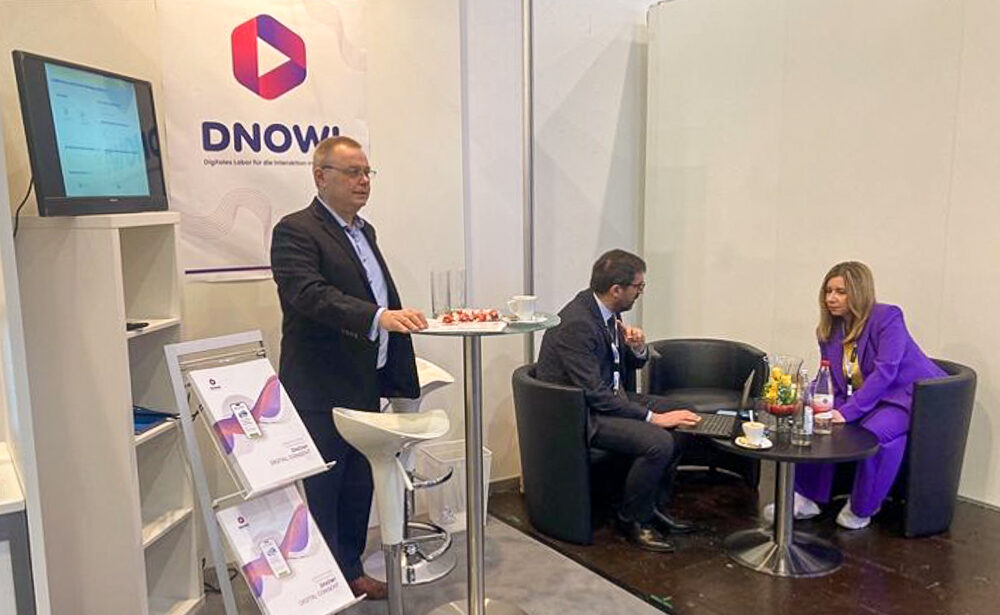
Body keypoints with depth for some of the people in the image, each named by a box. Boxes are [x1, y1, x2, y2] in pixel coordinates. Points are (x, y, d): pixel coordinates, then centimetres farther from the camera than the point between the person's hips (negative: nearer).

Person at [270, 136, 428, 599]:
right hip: (321, 391, -8)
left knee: (359, 486, 18)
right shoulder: (295, 231, -12)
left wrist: (397, 378, 17)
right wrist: (378, 317, -39)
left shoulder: (364, 231, 15)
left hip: (365, 387, 8)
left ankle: (350, 569, 33)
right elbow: (310, 294, -27)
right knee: (321, 488, 4)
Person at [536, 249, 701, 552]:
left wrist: (637, 348, -9)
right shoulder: (576, 323, -26)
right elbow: (595, 394, -26)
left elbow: (631, 365, 15)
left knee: (681, 422, 3)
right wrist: (651, 417, -23)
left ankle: (654, 506, 16)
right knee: (659, 442, -23)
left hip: (608, 396, 10)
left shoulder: (606, 311, 2)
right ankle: (633, 518, 0)